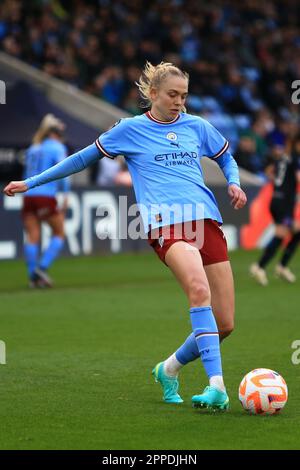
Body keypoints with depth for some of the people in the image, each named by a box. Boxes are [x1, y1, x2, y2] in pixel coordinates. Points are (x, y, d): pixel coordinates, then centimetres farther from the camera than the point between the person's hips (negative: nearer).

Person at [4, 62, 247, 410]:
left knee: (224, 323, -3)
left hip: (207, 220, 4)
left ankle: (169, 369, 23)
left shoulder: (197, 126, 19)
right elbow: (84, 158, 21)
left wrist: (234, 183, 13)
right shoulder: (130, 129, 11)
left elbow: (227, 159, 35)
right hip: (165, 223, -4)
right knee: (200, 290, -34)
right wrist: (31, 182, 23)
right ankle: (216, 386, -39)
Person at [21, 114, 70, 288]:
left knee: (32, 237, 3)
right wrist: (66, 194, -15)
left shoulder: (32, 149, 19)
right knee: (59, 234, 7)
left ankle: (33, 276, -3)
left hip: (28, 196, 5)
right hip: (46, 196, -5)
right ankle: (42, 267, -7)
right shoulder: (57, 147, 2)